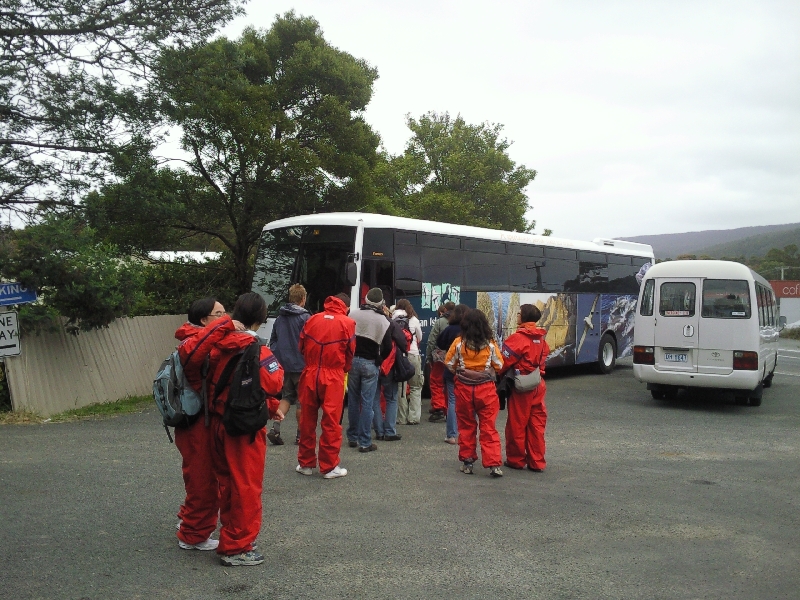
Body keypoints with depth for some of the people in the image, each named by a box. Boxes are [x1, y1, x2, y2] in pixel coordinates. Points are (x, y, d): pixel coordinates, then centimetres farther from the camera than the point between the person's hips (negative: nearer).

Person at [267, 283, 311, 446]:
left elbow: (273, 340, 14)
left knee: (287, 397, 16)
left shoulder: (280, 318, 9)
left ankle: (275, 428, 0)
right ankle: (301, 434, 11)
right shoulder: (305, 318, -12)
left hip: (283, 365, 6)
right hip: (300, 365, -6)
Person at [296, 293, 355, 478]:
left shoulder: (312, 319, 5)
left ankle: (306, 463, 22)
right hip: (333, 377, -3)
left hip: (310, 374, 3)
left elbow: (301, 346, 7)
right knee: (331, 422, 4)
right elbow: (351, 352, 1)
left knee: (307, 420, 12)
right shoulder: (347, 323, -2)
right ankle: (329, 466, 9)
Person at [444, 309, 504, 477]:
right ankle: (493, 464, -2)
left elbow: (449, 364, -1)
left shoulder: (459, 343, -7)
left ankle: (467, 462, 18)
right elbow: (499, 366, 1)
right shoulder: (490, 344, -6)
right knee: (488, 427, 3)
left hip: (464, 389, 0)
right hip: (486, 389, 0)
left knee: (466, 427, 13)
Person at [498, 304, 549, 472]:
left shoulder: (518, 338, -15)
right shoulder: (541, 338, 8)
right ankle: (537, 462, 13)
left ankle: (516, 460, 16)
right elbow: (543, 360, 12)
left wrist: (498, 375, 1)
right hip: (538, 386, 7)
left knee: (517, 424, 6)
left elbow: (505, 362, -14)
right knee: (537, 423, 9)